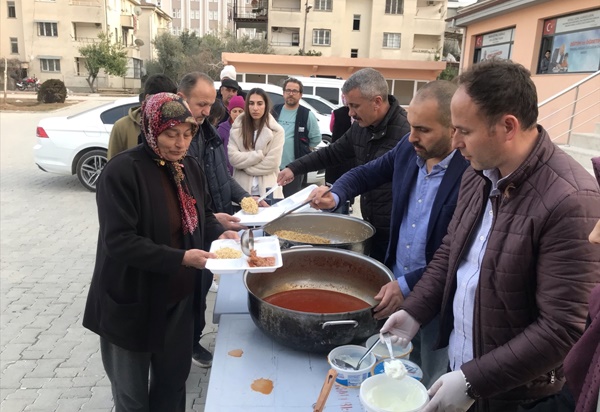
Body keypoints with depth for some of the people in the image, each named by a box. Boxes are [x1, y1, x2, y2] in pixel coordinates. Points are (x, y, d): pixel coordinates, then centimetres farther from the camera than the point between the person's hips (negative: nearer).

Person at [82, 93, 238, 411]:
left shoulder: (189, 167, 1)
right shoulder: (121, 171, -22)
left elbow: (203, 215, 13)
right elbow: (119, 242, -26)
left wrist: (219, 234, -8)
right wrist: (180, 258, -31)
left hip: (178, 298, 6)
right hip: (131, 305, -6)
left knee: (174, 377, 24)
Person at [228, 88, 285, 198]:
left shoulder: (276, 131, -2)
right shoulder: (237, 128, 3)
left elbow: (272, 163, -10)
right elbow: (233, 157, -8)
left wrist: (244, 165, -7)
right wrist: (259, 155, -12)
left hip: (267, 191, -1)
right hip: (242, 190, 1)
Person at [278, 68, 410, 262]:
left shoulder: (406, 133, -22)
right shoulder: (360, 127, 5)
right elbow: (332, 153, 17)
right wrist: (294, 168, 13)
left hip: (395, 234, -7)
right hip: (370, 228, 7)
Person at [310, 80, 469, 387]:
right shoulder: (409, 148, -5)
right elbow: (368, 173, 9)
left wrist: (407, 285, -25)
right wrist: (335, 195, -10)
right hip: (395, 281, 6)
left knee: (433, 387, 17)